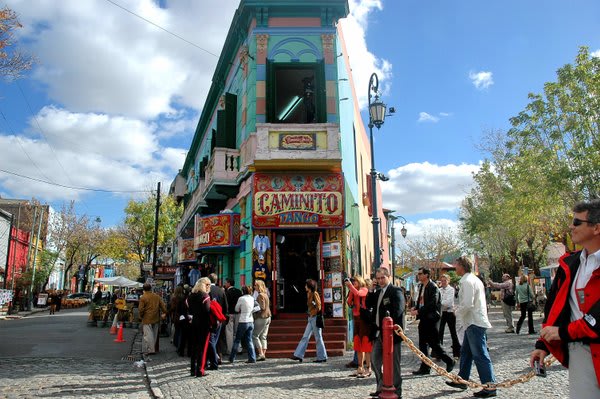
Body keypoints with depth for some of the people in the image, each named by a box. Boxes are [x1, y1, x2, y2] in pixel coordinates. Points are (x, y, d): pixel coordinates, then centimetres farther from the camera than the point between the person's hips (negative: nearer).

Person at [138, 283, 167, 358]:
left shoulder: (143, 298, -10)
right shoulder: (157, 296, 6)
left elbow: (141, 309, -11)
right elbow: (163, 305, 5)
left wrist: (141, 316, 5)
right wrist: (164, 313, 14)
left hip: (147, 319, -6)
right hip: (155, 319, 6)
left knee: (148, 334, -3)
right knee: (154, 334, 13)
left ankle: (150, 350, -8)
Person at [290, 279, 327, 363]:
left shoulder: (315, 294, -12)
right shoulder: (309, 294, 14)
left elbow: (318, 306, -16)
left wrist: (313, 313, -9)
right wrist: (309, 314, 12)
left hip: (315, 318, -9)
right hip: (311, 318, 9)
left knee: (318, 338, -1)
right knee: (305, 337, 6)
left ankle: (322, 357, 8)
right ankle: (298, 355, 7)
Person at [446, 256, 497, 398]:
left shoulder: (467, 281, -17)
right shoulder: (474, 279, 15)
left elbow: (467, 304, -23)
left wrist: (458, 312, -6)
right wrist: (461, 313, 16)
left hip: (474, 323, -11)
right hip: (474, 321, 11)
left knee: (480, 355, -5)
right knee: (465, 352, 18)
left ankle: (490, 387, 1)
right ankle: (462, 381, 29)